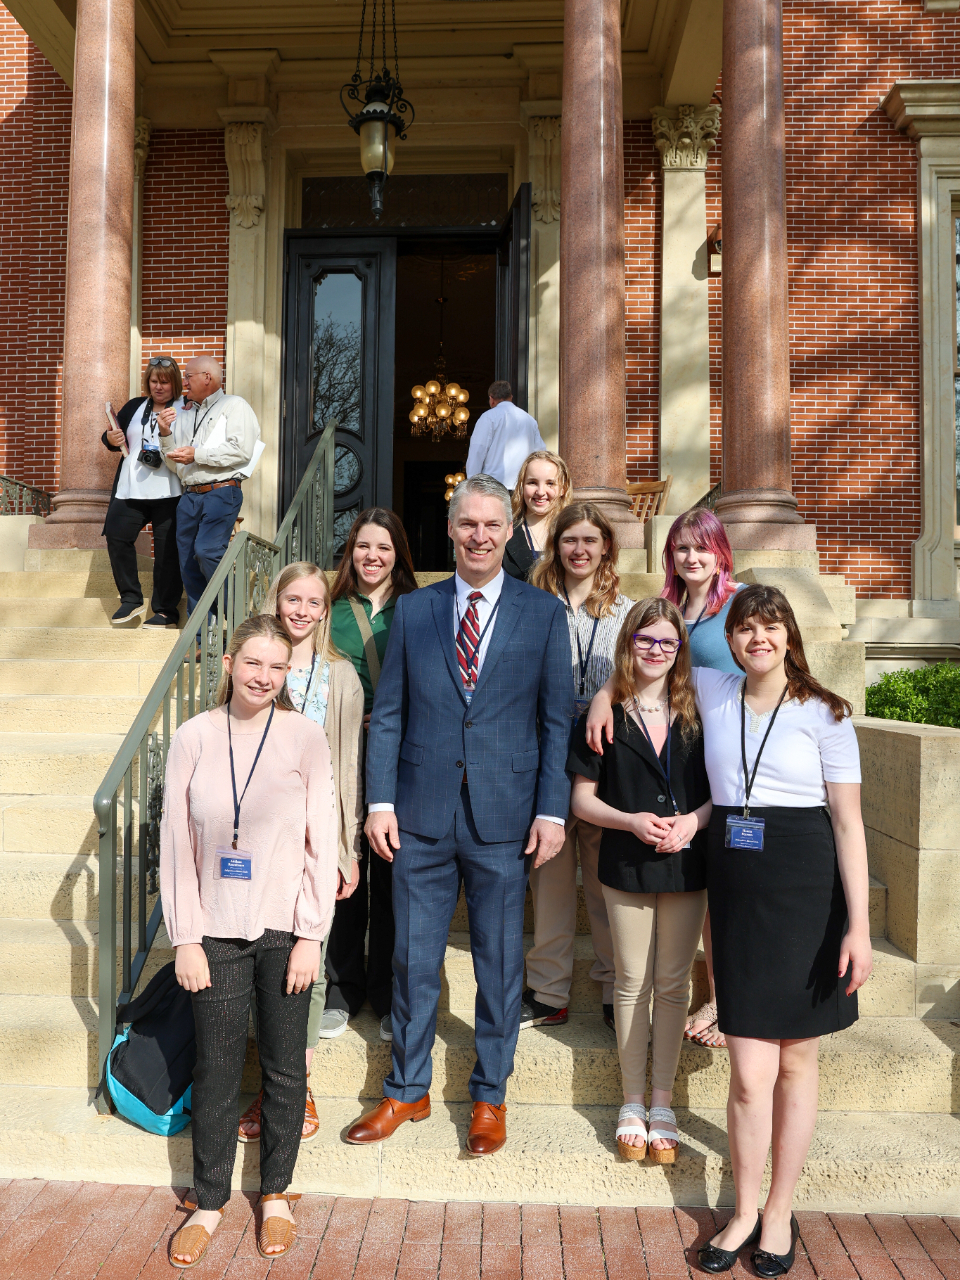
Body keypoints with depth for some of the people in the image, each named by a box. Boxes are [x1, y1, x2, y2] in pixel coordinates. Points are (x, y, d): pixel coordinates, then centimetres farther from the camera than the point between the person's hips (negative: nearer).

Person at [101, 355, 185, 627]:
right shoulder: (134, 406, 16)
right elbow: (114, 439, 23)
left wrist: (169, 429, -26)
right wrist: (110, 439, 1)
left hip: (168, 492, -6)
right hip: (131, 489, 6)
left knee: (167, 550, -2)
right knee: (117, 537, 2)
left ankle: (166, 610, 7)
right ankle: (131, 599, 15)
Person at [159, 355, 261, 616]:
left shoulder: (234, 405, 3)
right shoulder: (185, 415, 25)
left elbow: (241, 450, -13)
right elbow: (173, 461, 26)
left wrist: (197, 454, -11)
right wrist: (166, 434, 8)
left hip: (221, 492, -7)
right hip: (189, 495, 7)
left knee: (207, 551, -23)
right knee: (187, 560, 3)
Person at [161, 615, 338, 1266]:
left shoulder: (305, 737, -7)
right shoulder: (194, 737, -3)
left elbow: (322, 843, -5)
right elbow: (178, 845, 0)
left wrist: (310, 937, -7)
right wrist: (186, 939, -2)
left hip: (285, 930, 0)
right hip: (216, 932, 1)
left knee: (284, 1067, 11)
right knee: (217, 1069, 10)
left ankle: (276, 1193, 33)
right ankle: (210, 1202, 31)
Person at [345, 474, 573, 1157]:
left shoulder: (544, 613, 1)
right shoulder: (413, 609, 6)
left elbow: (558, 718, -1)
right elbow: (387, 712, 6)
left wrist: (552, 811, -7)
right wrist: (381, 801, -1)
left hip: (505, 817, -1)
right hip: (422, 814, 2)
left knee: (500, 962, 12)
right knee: (413, 959, 13)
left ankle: (490, 1098, 33)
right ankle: (408, 1090, 34)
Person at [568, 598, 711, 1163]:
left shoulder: (698, 716, 4)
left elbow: (721, 790, 7)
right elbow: (583, 799, 0)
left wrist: (693, 821, -12)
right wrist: (633, 821, -16)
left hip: (687, 864, 2)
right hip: (627, 865, -1)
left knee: (673, 983, 10)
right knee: (633, 982, 9)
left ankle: (662, 1105, 24)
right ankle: (633, 1104, 24)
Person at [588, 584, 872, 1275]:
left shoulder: (824, 713, -2)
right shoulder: (712, 692, 6)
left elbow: (849, 823, -4)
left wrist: (859, 926, -8)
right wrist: (606, 693, 7)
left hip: (807, 889, -1)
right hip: (736, 887, 2)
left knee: (795, 1062, 11)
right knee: (751, 1074, 2)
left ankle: (780, 1212, 29)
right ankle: (745, 1212, 24)